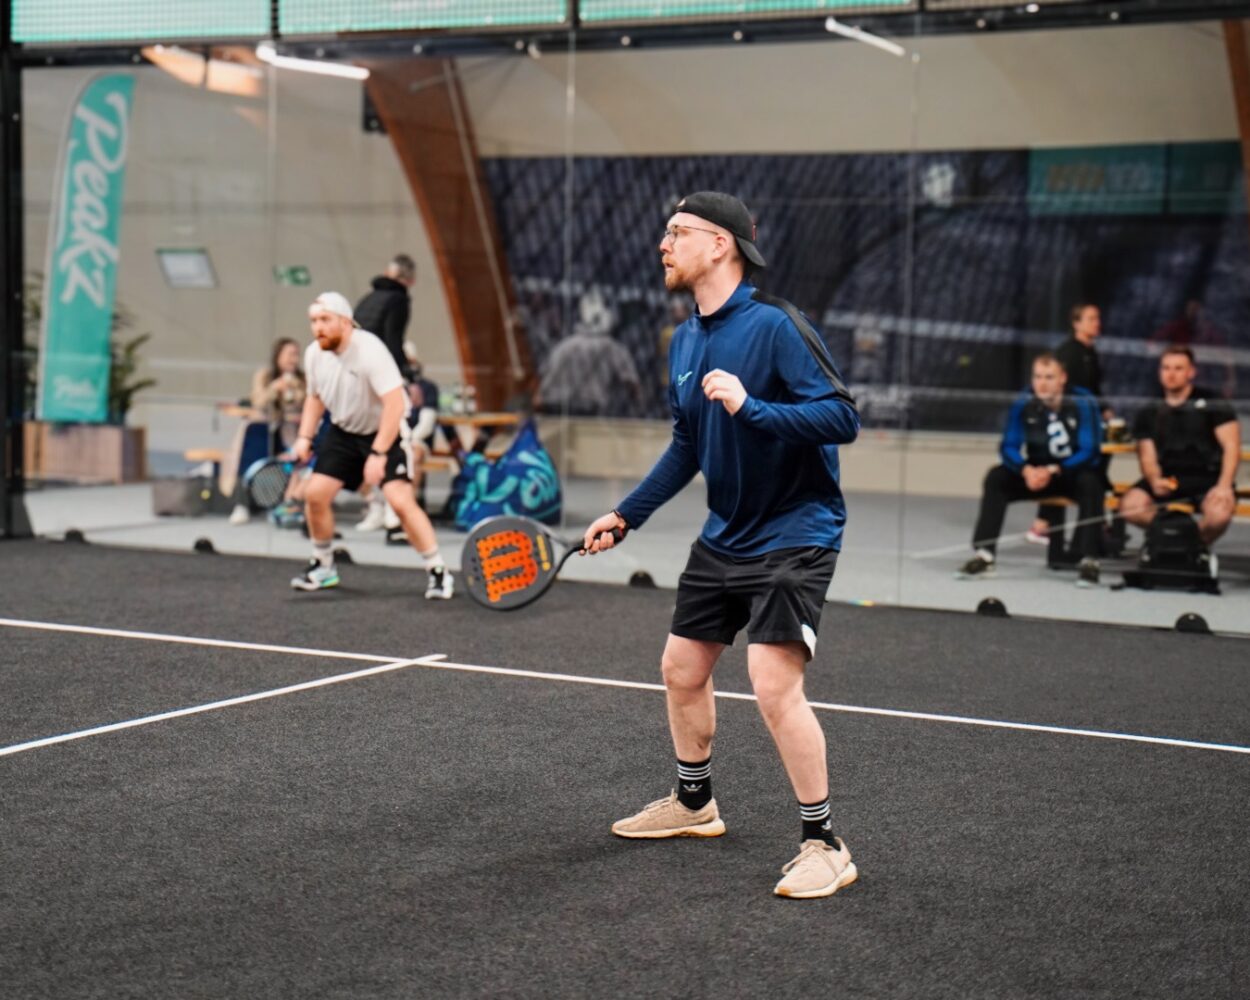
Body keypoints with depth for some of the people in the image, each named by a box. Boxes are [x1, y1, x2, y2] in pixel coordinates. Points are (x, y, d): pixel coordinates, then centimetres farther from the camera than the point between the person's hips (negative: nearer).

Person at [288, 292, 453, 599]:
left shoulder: (370, 351, -27)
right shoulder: (314, 354, -6)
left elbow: (395, 404, -31)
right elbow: (315, 398, 13)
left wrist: (378, 454, -34)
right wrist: (304, 438, 1)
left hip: (387, 432, -6)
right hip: (344, 432, 6)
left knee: (400, 501, -20)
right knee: (315, 493, -4)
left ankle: (439, 573, -7)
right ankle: (323, 567, 18)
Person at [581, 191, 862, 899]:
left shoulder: (774, 324, -18)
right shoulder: (684, 343, 7)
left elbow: (842, 417, -23)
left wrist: (751, 406, -33)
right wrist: (626, 515, 15)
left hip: (794, 534, -9)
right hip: (724, 535, 9)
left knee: (774, 682, -18)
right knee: (682, 668, 15)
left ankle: (825, 845, -4)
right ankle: (694, 803, 38)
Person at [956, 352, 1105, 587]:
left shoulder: (1083, 404, -18)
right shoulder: (1024, 404, -10)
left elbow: (1090, 453, -21)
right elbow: (1008, 447, -10)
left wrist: (1052, 471, -33)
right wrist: (1026, 470, -31)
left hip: (1075, 473, -3)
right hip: (1036, 473, 3)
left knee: (1090, 482, -35)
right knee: (996, 477, -19)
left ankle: (1088, 561, -34)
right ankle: (984, 555, -22)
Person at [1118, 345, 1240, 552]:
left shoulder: (1213, 404, 1)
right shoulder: (1150, 414, 11)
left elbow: (1231, 447, -5)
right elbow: (1147, 457, 7)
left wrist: (1224, 485, -20)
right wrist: (1155, 481, -17)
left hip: (1208, 477, -3)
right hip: (1167, 478, 3)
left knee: (1219, 515, -35)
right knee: (1129, 507, -26)